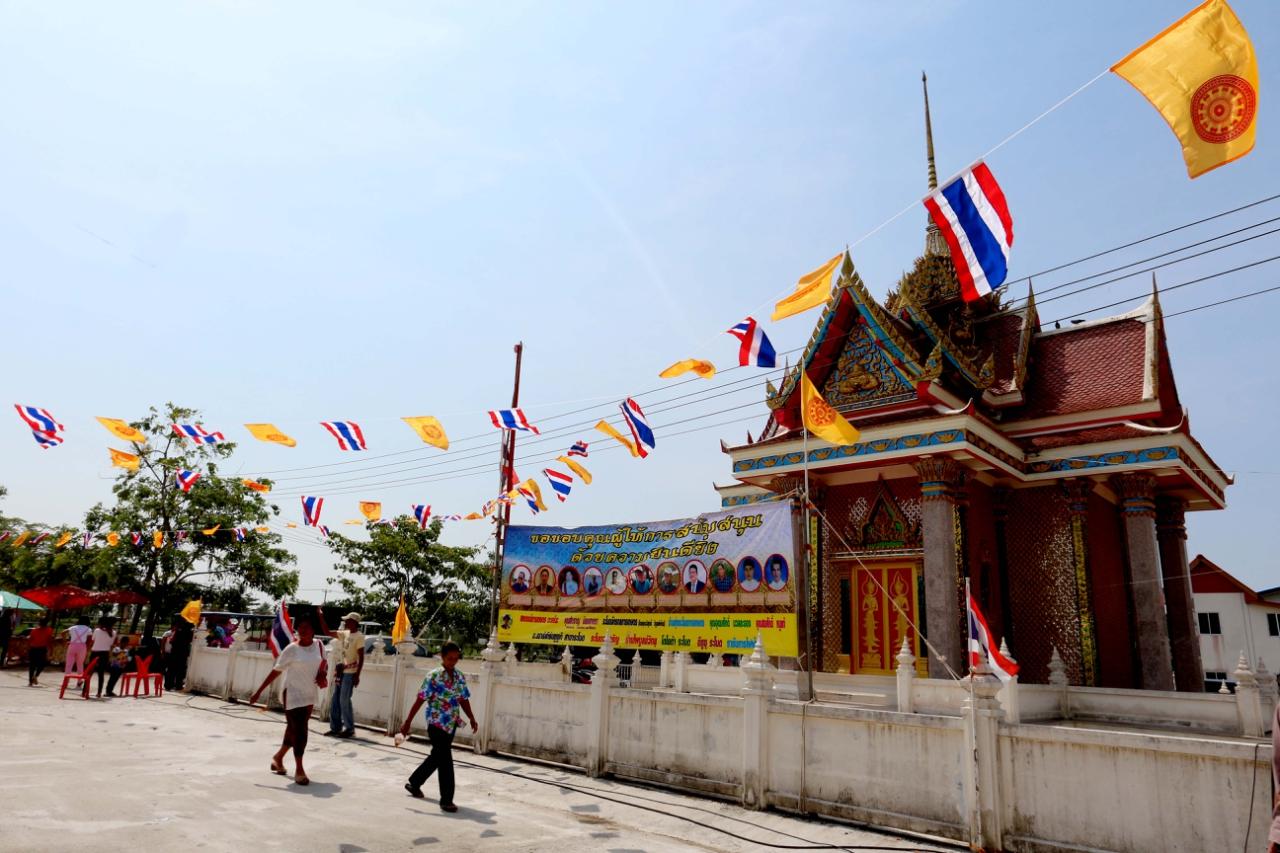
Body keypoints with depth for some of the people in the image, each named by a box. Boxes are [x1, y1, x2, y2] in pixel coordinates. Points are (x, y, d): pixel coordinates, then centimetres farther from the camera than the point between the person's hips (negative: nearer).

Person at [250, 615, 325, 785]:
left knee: (294, 729, 16)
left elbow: (322, 662, 15)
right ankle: (299, 770, 2)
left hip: (310, 695, 5)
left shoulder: (317, 644, 1)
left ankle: (278, 757, 39)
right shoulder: (292, 649, -11)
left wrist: (321, 675, -6)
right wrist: (258, 692, -8)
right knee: (299, 731, -8)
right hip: (293, 695, -5)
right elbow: (276, 671, -8)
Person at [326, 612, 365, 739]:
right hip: (341, 671, 8)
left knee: (344, 700, -5)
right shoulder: (344, 634, 10)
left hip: (350, 673, -8)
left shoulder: (359, 637, -12)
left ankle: (350, 729, 4)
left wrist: (357, 675, -17)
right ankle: (335, 728, 16)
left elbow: (361, 658, -13)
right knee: (335, 700, 8)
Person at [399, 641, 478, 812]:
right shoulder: (433, 676, -12)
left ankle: (414, 783, 40)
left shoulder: (460, 677, 5)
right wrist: (407, 722, -12)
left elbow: (463, 700, 12)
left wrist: (471, 718, 5)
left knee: (437, 756, 18)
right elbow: (420, 700, -12)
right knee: (445, 759, -7)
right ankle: (446, 800, 3)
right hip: (436, 723, -6)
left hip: (451, 724, 6)